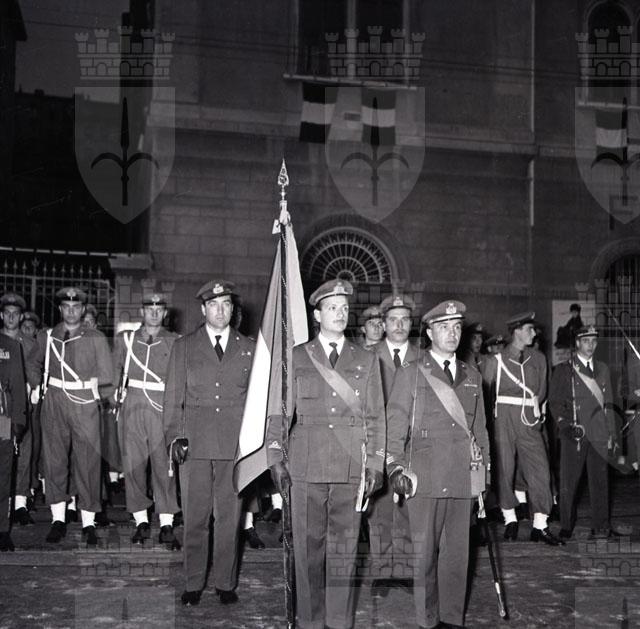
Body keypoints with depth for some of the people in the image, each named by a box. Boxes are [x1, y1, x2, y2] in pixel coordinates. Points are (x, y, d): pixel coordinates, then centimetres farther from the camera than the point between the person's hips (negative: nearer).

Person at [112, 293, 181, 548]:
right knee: (133, 464, 2)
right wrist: (115, 395, 5)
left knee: (164, 465, -5)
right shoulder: (124, 339, 12)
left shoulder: (175, 342, 7)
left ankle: (166, 525, 1)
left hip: (163, 409, -2)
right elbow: (115, 371, 18)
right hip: (132, 409, 2)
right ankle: (141, 522, 13)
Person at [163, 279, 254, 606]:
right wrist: (174, 436, -2)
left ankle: (225, 583, 17)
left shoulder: (249, 348, 11)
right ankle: (193, 584, 15)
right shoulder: (183, 347, 10)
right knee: (194, 518, 3)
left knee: (229, 517, 5)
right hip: (195, 444, 0)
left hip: (235, 445, 0)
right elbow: (173, 396, 7)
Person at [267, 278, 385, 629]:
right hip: (306, 468, -1)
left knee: (344, 550, 3)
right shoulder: (295, 358, 7)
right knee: (308, 549, 3)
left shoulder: (367, 361, 11)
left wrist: (375, 465, 6)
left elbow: (376, 418, 11)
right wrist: (275, 459, 0)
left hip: (351, 470, 1)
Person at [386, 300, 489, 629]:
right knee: (424, 552, 1)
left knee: (457, 551, 8)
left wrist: (484, 471, 15)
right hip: (426, 476, -3)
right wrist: (395, 465, -8)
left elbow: (480, 427, 19)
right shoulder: (410, 373, 4)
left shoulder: (472, 376, 16)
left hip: (464, 477, 4)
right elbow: (396, 423, 0)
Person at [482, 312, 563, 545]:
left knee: (540, 469, -5)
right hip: (503, 419, -3)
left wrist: (534, 408, 9)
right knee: (504, 469, 1)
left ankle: (540, 526, 0)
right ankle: (510, 519, 17)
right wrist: (495, 411, 4)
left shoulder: (538, 359, 11)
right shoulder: (495, 361, 0)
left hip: (529, 421, 3)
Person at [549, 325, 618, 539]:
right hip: (574, 433, -3)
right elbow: (554, 401, 2)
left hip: (599, 433, 3)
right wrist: (564, 424, -10)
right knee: (569, 480, -1)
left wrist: (611, 433, 12)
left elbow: (608, 403, 17)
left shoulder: (602, 369, 17)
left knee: (600, 479, 1)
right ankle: (566, 526, 8)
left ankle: (601, 526, 8)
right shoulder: (563, 370, 5)